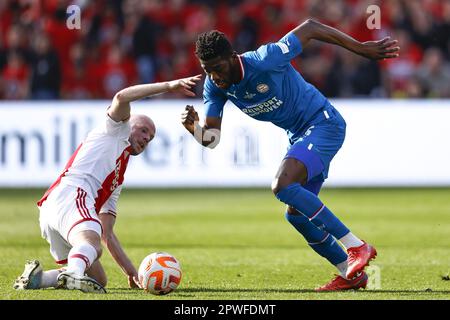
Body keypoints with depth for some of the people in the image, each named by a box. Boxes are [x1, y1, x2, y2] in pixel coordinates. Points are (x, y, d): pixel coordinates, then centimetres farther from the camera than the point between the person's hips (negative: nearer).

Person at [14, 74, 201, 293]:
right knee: (90, 242, -37)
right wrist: (168, 86, -1)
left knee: (98, 280, 12)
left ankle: (36, 277, 5)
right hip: (71, 193, -9)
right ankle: (74, 273, -68)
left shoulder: (117, 182, 39)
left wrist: (131, 272, 29)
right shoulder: (114, 131, 21)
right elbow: (121, 98, -1)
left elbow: (107, 234, 35)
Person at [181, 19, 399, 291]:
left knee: (283, 186, -27)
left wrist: (360, 48, -11)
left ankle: (356, 246, -21)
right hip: (300, 136, 9)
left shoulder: (265, 61, -26)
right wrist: (193, 127, -28)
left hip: (323, 124, -9)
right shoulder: (215, 86, -5)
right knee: (297, 214, 7)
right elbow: (211, 139, -4)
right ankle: (352, 274, 21)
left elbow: (310, 28, -17)